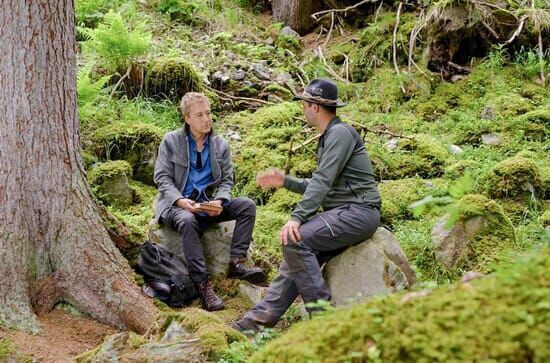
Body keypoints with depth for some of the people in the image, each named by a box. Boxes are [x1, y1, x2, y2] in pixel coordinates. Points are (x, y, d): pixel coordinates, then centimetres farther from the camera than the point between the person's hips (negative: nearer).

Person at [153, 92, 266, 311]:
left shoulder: (220, 145, 10)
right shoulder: (171, 141, 0)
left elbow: (227, 180, 8)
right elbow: (162, 177, -4)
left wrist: (220, 201, -14)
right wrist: (179, 200, -22)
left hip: (207, 205, 4)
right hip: (177, 205, -4)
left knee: (247, 205, -15)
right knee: (187, 220, -39)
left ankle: (236, 263, -23)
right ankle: (202, 285, -38)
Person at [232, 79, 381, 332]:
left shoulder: (340, 133, -11)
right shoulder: (327, 138, 21)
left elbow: (323, 183, -20)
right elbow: (322, 186, 24)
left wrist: (297, 218, -26)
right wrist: (285, 181, 16)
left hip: (358, 212, -10)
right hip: (342, 213, 10)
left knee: (295, 240, -23)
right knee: (297, 248, 0)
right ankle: (263, 318, -2)